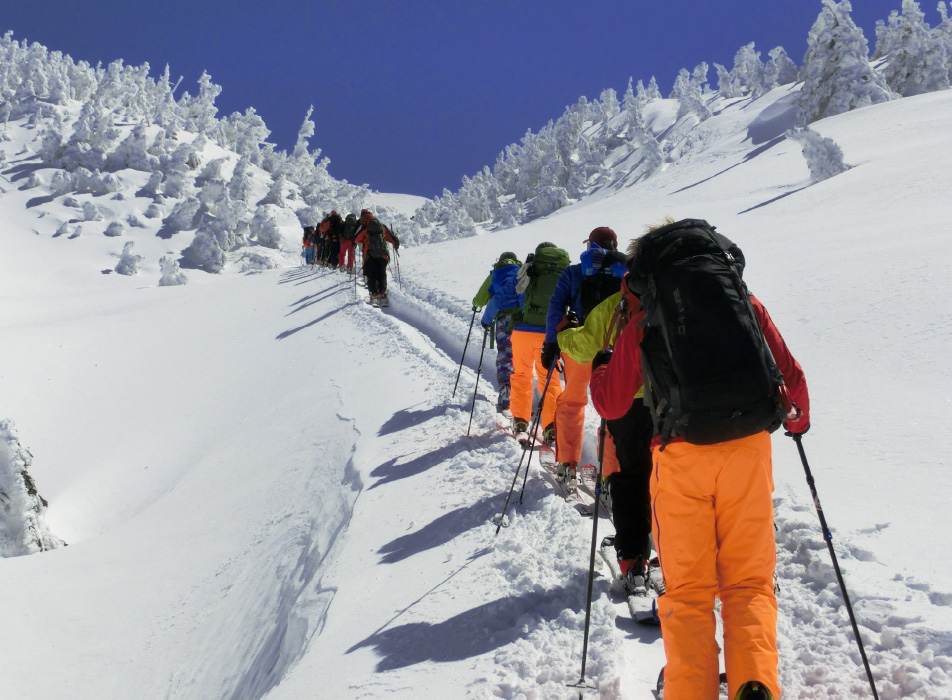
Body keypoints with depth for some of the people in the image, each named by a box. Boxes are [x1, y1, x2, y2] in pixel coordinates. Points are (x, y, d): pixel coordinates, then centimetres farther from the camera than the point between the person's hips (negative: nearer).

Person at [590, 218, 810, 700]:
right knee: (749, 582, 11)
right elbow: (792, 377, 13)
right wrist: (798, 418, 34)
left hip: (682, 455, -1)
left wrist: (601, 367, 30)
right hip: (748, 448, 1)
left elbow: (611, 405, 9)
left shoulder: (641, 324, 6)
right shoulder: (749, 305, 10)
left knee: (688, 588, 11)